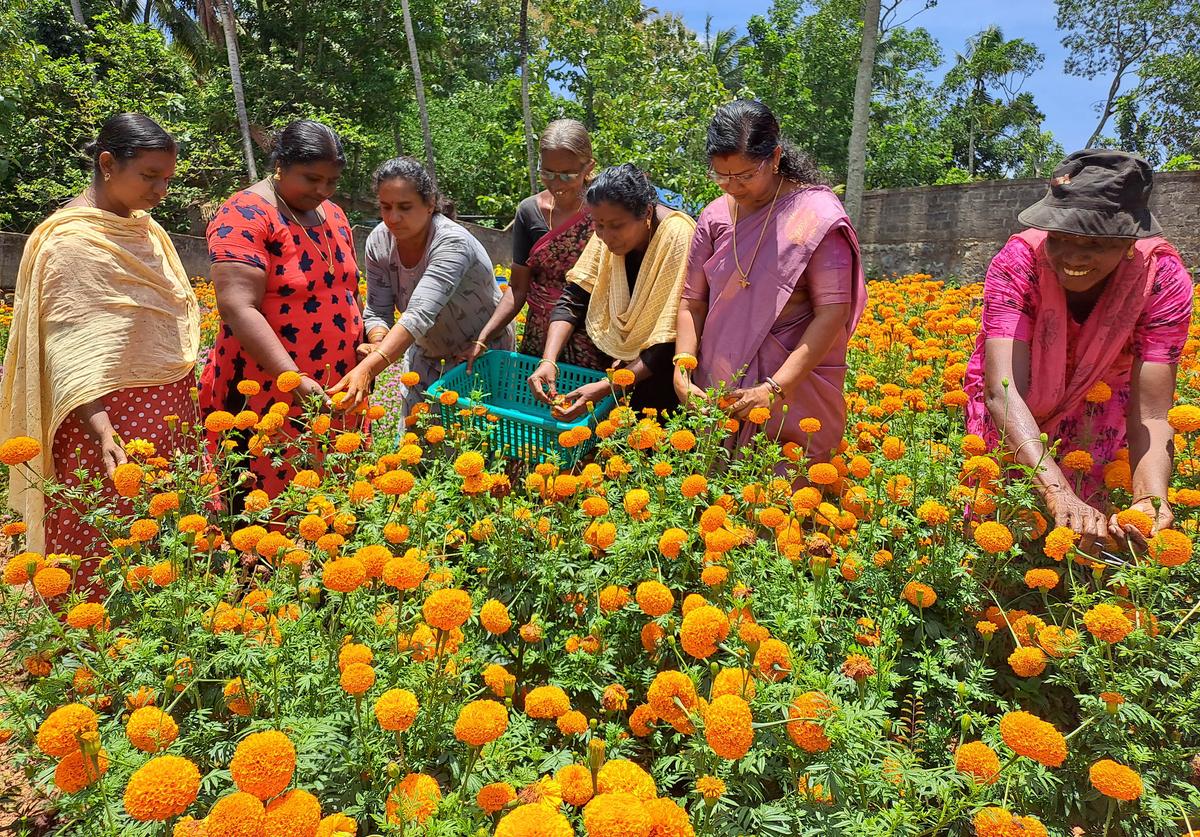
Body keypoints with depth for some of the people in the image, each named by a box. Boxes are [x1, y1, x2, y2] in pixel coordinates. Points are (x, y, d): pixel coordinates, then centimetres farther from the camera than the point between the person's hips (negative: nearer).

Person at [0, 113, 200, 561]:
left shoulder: (144, 230, 13)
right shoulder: (71, 239, -10)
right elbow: (72, 352, -17)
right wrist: (102, 433, -28)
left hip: (169, 413, 7)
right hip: (109, 422, -7)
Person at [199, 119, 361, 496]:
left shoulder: (333, 215, 12)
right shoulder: (245, 216, -11)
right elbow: (238, 309, -20)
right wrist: (295, 379, -28)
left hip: (334, 396, 7)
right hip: (266, 397, -6)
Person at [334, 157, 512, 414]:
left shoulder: (452, 243, -32)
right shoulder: (379, 241, -14)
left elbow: (420, 314, -44)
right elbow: (377, 312, -10)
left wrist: (368, 369, -56)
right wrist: (378, 343, -33)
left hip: (482, 350, -5)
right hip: (427, 348, 5)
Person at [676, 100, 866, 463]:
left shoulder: (816, 213, -9)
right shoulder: (715, 216, 5)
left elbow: (833, 313, -14)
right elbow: (692, 302, 7)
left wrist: (774, 389, -21)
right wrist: (682, 373, -8)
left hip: (795, 383, -4)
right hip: (717, 389, 4)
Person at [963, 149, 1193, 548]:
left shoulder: (1163, 279, -27)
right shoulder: (1017, 264, -33)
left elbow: (1150, 417, -32)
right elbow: (1004, 392, -44)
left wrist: (1152, 503, -51)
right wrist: (1058, 493, -57)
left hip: (1098, 405, 1)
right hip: (1013, 411, -1)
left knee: (1078, 530, 3)